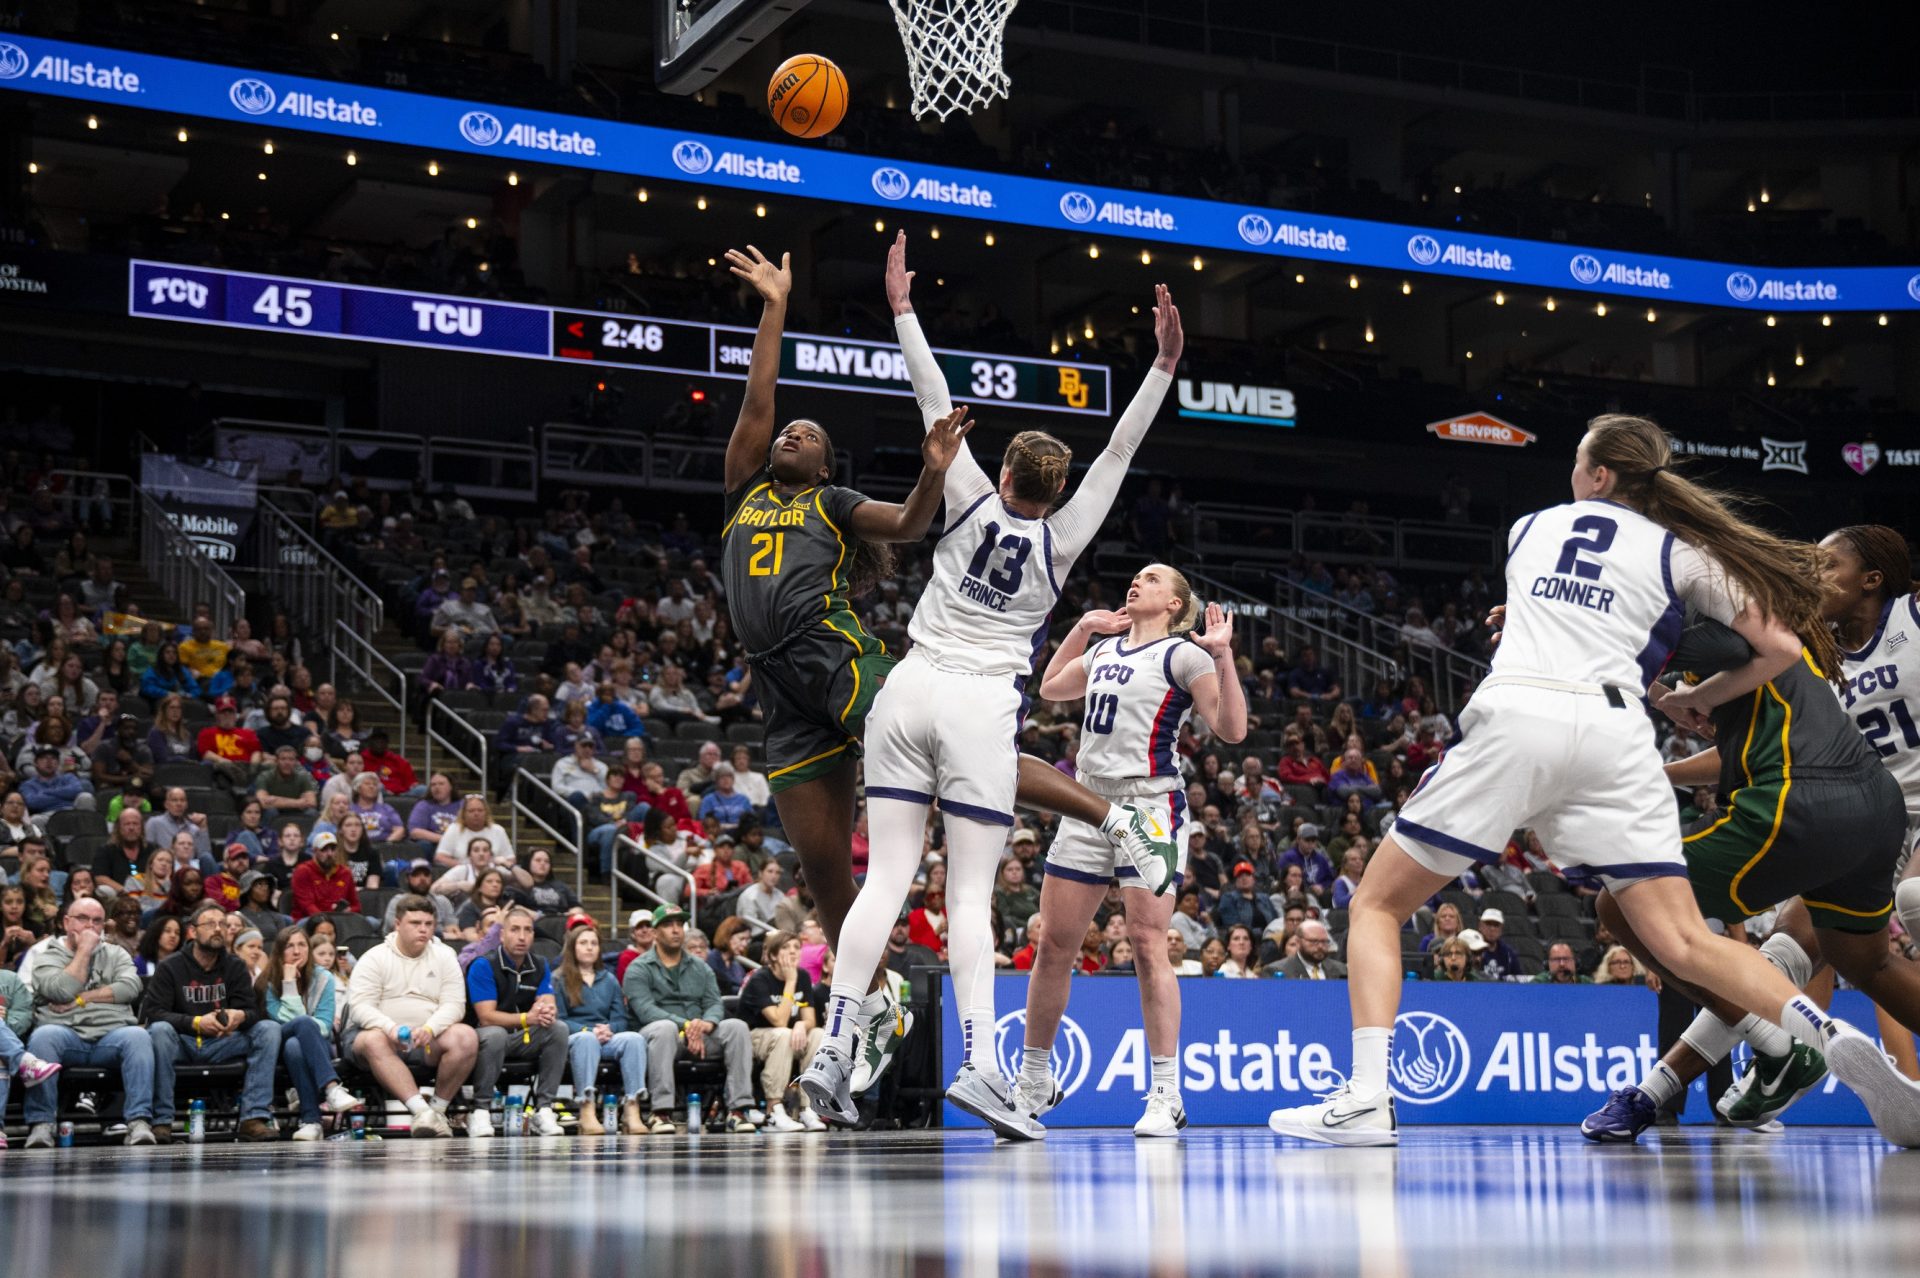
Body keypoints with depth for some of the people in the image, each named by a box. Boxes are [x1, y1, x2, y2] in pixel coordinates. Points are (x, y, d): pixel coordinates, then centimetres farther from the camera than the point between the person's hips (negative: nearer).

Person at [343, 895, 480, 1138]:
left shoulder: (444, 956, 12)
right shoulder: (374, 958, 4)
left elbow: (454, 1004, 1)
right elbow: (360, 1006, -9)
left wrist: (429, 1029, -21)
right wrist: (391, 1029, -28)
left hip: (428, 1039, 2)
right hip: (381, 1031, -2)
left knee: (466, 1037, -26)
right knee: (373, 1040, -38)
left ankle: (438, 1109, -19)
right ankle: (421, 1110, -47)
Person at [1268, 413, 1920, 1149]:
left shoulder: (1531, 528, 25)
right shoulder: (1680, 553, 18)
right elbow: (1782, 648, 13)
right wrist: (1701, 698, 29)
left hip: (1514, 713, -1)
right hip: (1613, 731, 1)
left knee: (1377, 905, 8)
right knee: (1684, 944, 0)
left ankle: (1365, 1100, -8)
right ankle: (1833, 1038, -23)